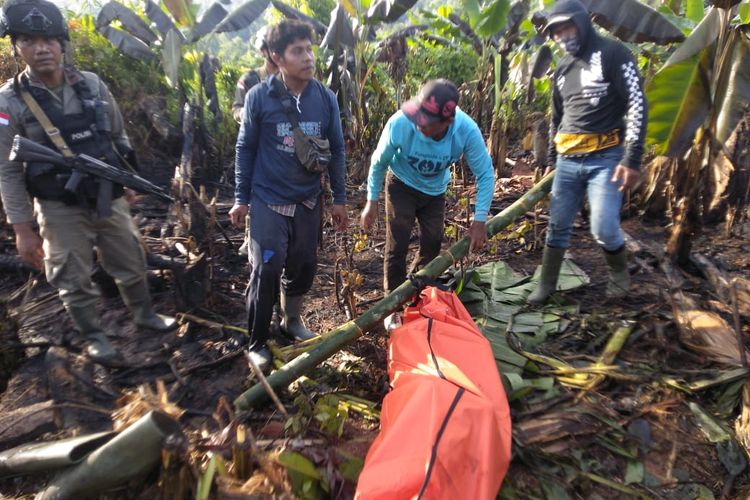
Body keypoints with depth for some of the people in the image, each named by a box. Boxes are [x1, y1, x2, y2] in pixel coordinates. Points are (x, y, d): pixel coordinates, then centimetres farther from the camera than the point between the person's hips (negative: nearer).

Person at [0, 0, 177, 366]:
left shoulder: (92, 85, -3)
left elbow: (119, 137, 9)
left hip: (108, 198, 3)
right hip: (61, 208, -3)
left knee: (131, 263, 16)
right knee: (74, 280, 9)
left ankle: (144, 314, 39)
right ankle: (92, 337, 30)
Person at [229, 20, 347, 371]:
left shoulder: (325, 98, -3)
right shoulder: (259, 97, -10)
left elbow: (336, 150, 4)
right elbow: (245, 149, -1)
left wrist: (339, 199, 5)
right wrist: (241, 198, 0)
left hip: (308, 201, 3)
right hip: (268, 201, -3)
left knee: (303, 266, 13)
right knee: (266, 271, -2)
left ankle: (292, 319, 39)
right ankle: (257, 343, 17)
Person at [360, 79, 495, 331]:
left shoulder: (467, 130, -34)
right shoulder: (400, 123, -36)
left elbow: (485, 173, -20)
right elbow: (379, 163, -18)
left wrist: (479, 220, -21)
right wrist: (371, 202, -11)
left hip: (435, 190, 3)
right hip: (402, 185, -2)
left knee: (433, 243, 8)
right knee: (398, 245, -7)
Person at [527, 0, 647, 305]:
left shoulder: (612, 53, -4)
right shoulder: (562, 69, 16)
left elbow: (637, 105, -10)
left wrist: (632, 158, -18)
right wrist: (551, 160, 22)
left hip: (605, 159, -5)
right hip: (567, 160, 6)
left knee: (604, 229, -11)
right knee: (558, 226, 6)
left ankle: (619, 273, 19)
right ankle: (546, 285, 18)